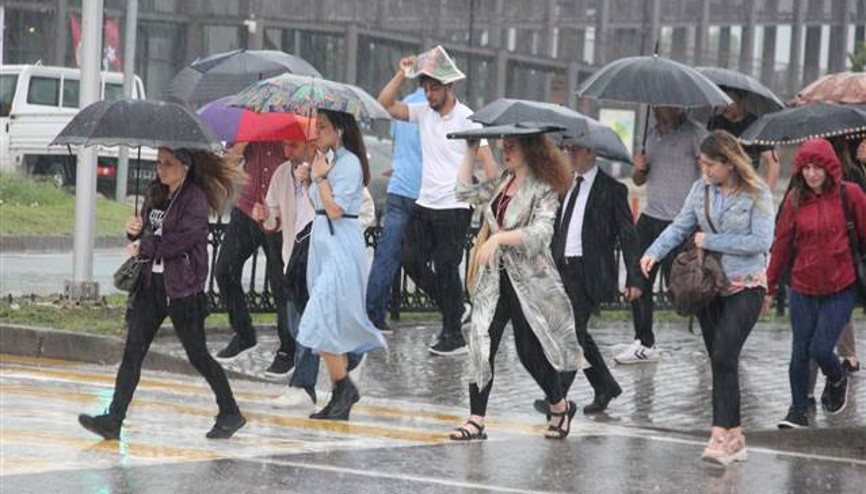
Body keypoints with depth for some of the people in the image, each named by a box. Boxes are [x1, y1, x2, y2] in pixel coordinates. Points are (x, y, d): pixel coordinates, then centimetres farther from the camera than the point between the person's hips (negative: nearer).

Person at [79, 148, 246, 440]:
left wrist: (143, 248, -10)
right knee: (132, 352, -2)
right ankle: (113, 421, -5)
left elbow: (182, 240, -20)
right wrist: (135, 231, -3)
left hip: (182, 287, -7)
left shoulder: (194, 197, -10)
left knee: (197, 354, 2)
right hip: (151, 283, 7)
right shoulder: (157, 194, 13)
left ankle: (230, 413, 18)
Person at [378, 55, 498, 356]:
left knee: (446, 269, -4)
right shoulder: (423, 112, 7)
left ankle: (454, 336, 6)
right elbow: (385, 103, 3)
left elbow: (486, 159, -12)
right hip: (424, 204, 7)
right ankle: (454, 309, 23)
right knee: (411, 261, 5)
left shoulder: (466, 118, -10)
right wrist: (402, 74, -6)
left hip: (454, 207, -6)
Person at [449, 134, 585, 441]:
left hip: (529, 281, -6)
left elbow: (541, 232, -20)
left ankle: (560, 406, 26)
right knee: (482, 345, -5)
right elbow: (464, 192, 11)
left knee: (530, 351, 1)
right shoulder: (501, 183, 13)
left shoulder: (543, 190, -9)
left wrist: (500, 237, -28)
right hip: (495, 278, 6)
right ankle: (476, 421, -4)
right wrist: (472, 151, 8)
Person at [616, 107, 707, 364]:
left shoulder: (694, 133, -6)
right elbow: (639, 180, 24)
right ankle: (644, 343, 14)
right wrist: (639, 169, 1)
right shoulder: (652, 133, 16)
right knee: (638, 282, 4)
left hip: (678, 221, -7)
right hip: (650, 217, 7)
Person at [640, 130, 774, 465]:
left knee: (724, 356, -18)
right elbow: (680, 226, 6)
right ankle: (734, 437, 13)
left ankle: (721, 435, -21)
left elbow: (762, 241, -17)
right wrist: (654, 252, -12)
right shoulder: (701, 189, 6)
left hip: (745, 286, -6)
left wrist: (710, 242, -15)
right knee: (719, 360, 7)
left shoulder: (757, 194, -10)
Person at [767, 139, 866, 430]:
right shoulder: (795, 199, -2)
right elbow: (781, 244, 3)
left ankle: (837, 381, 25)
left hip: (840, 289, -2)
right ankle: (798, 412, 21)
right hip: (803, 289, 2)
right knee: (800, 353, 5)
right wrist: (770, 286, 7)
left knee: (820, 349, -9)